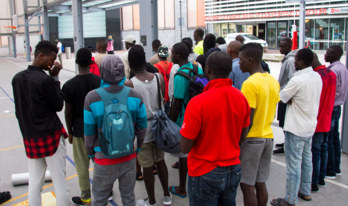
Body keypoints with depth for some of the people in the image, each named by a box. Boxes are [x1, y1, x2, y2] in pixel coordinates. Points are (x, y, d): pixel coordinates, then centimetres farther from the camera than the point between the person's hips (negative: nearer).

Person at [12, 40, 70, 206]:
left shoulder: (17, 78, 4)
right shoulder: (45, 80, -17)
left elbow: (19, 109, 12)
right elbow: (58, 105, -5)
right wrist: (55, 78, -4)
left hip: (29, 138, 7)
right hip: (51, 137, -6)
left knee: (34, 183, 14)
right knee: (59, 183, 5)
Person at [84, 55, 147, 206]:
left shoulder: (92, 98, -17)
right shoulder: (135, 96, -11)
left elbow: (89, 133, -8)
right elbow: (142, 128, -1)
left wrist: (91, 153, 10)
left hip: (104, 159, -2)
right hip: (129, 157, 2)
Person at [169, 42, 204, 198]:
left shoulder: (180, 76, -22)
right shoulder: (198, 69, 2)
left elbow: (177, 104, -20)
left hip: (183, 121, -7)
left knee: (183, 154, 6)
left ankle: (182, 189, 21)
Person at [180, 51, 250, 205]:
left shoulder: (197, 103, -24)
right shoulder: (241, 97, -6)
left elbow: (185, 148, -20)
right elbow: (243, 135, 7)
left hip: (205, 173, -5)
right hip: (233, 170, 5)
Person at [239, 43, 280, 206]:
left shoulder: (250, 84, -19)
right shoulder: (273, 81, 6)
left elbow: (247, 121, -20)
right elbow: (272, 111, 13)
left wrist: (237, 142, -12)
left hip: (251, 139, -8)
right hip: (268, 137, 8)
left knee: (247, 186, 4)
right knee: (260, 183, 17)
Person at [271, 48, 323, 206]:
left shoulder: (297, 80, -23)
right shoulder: (317, 77, 2)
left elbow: (281, 98, -14)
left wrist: (291, 99, 4)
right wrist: (293, 99, -2)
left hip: (296, 129, -9)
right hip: (311, 126, 9)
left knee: (293, 164, 1)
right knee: (306, 160, 20)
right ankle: (305, 192, 36)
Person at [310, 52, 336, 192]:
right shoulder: (332, 74, 5)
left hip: (316, 122, -8)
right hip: (327, 120, 8)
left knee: (315, 152, 0)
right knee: (323, 149, 17)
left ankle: (314, 183, 9)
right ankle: (321, 178, 29)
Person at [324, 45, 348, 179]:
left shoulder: (333, 70, -19)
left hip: (330, 108, -10)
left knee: (328, 140, -2)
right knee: (335, 138, 16)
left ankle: (330, 171, 5)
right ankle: (336, 168, 25)